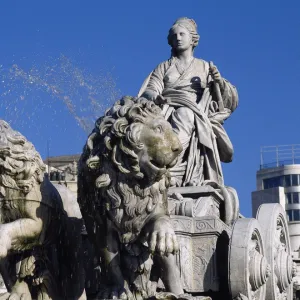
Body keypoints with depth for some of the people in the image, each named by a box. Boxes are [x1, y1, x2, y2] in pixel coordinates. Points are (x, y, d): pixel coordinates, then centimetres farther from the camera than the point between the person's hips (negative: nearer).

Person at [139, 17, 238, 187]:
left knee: (184, 115, -37)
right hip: (167, 112, 1)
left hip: (196, 118, -1)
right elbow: (149, 91, 9)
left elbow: (232, 101, 16)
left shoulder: (205, 68, 23)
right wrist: (156, 98, -15)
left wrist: (219, 81, -4)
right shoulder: (164, 67, 24)